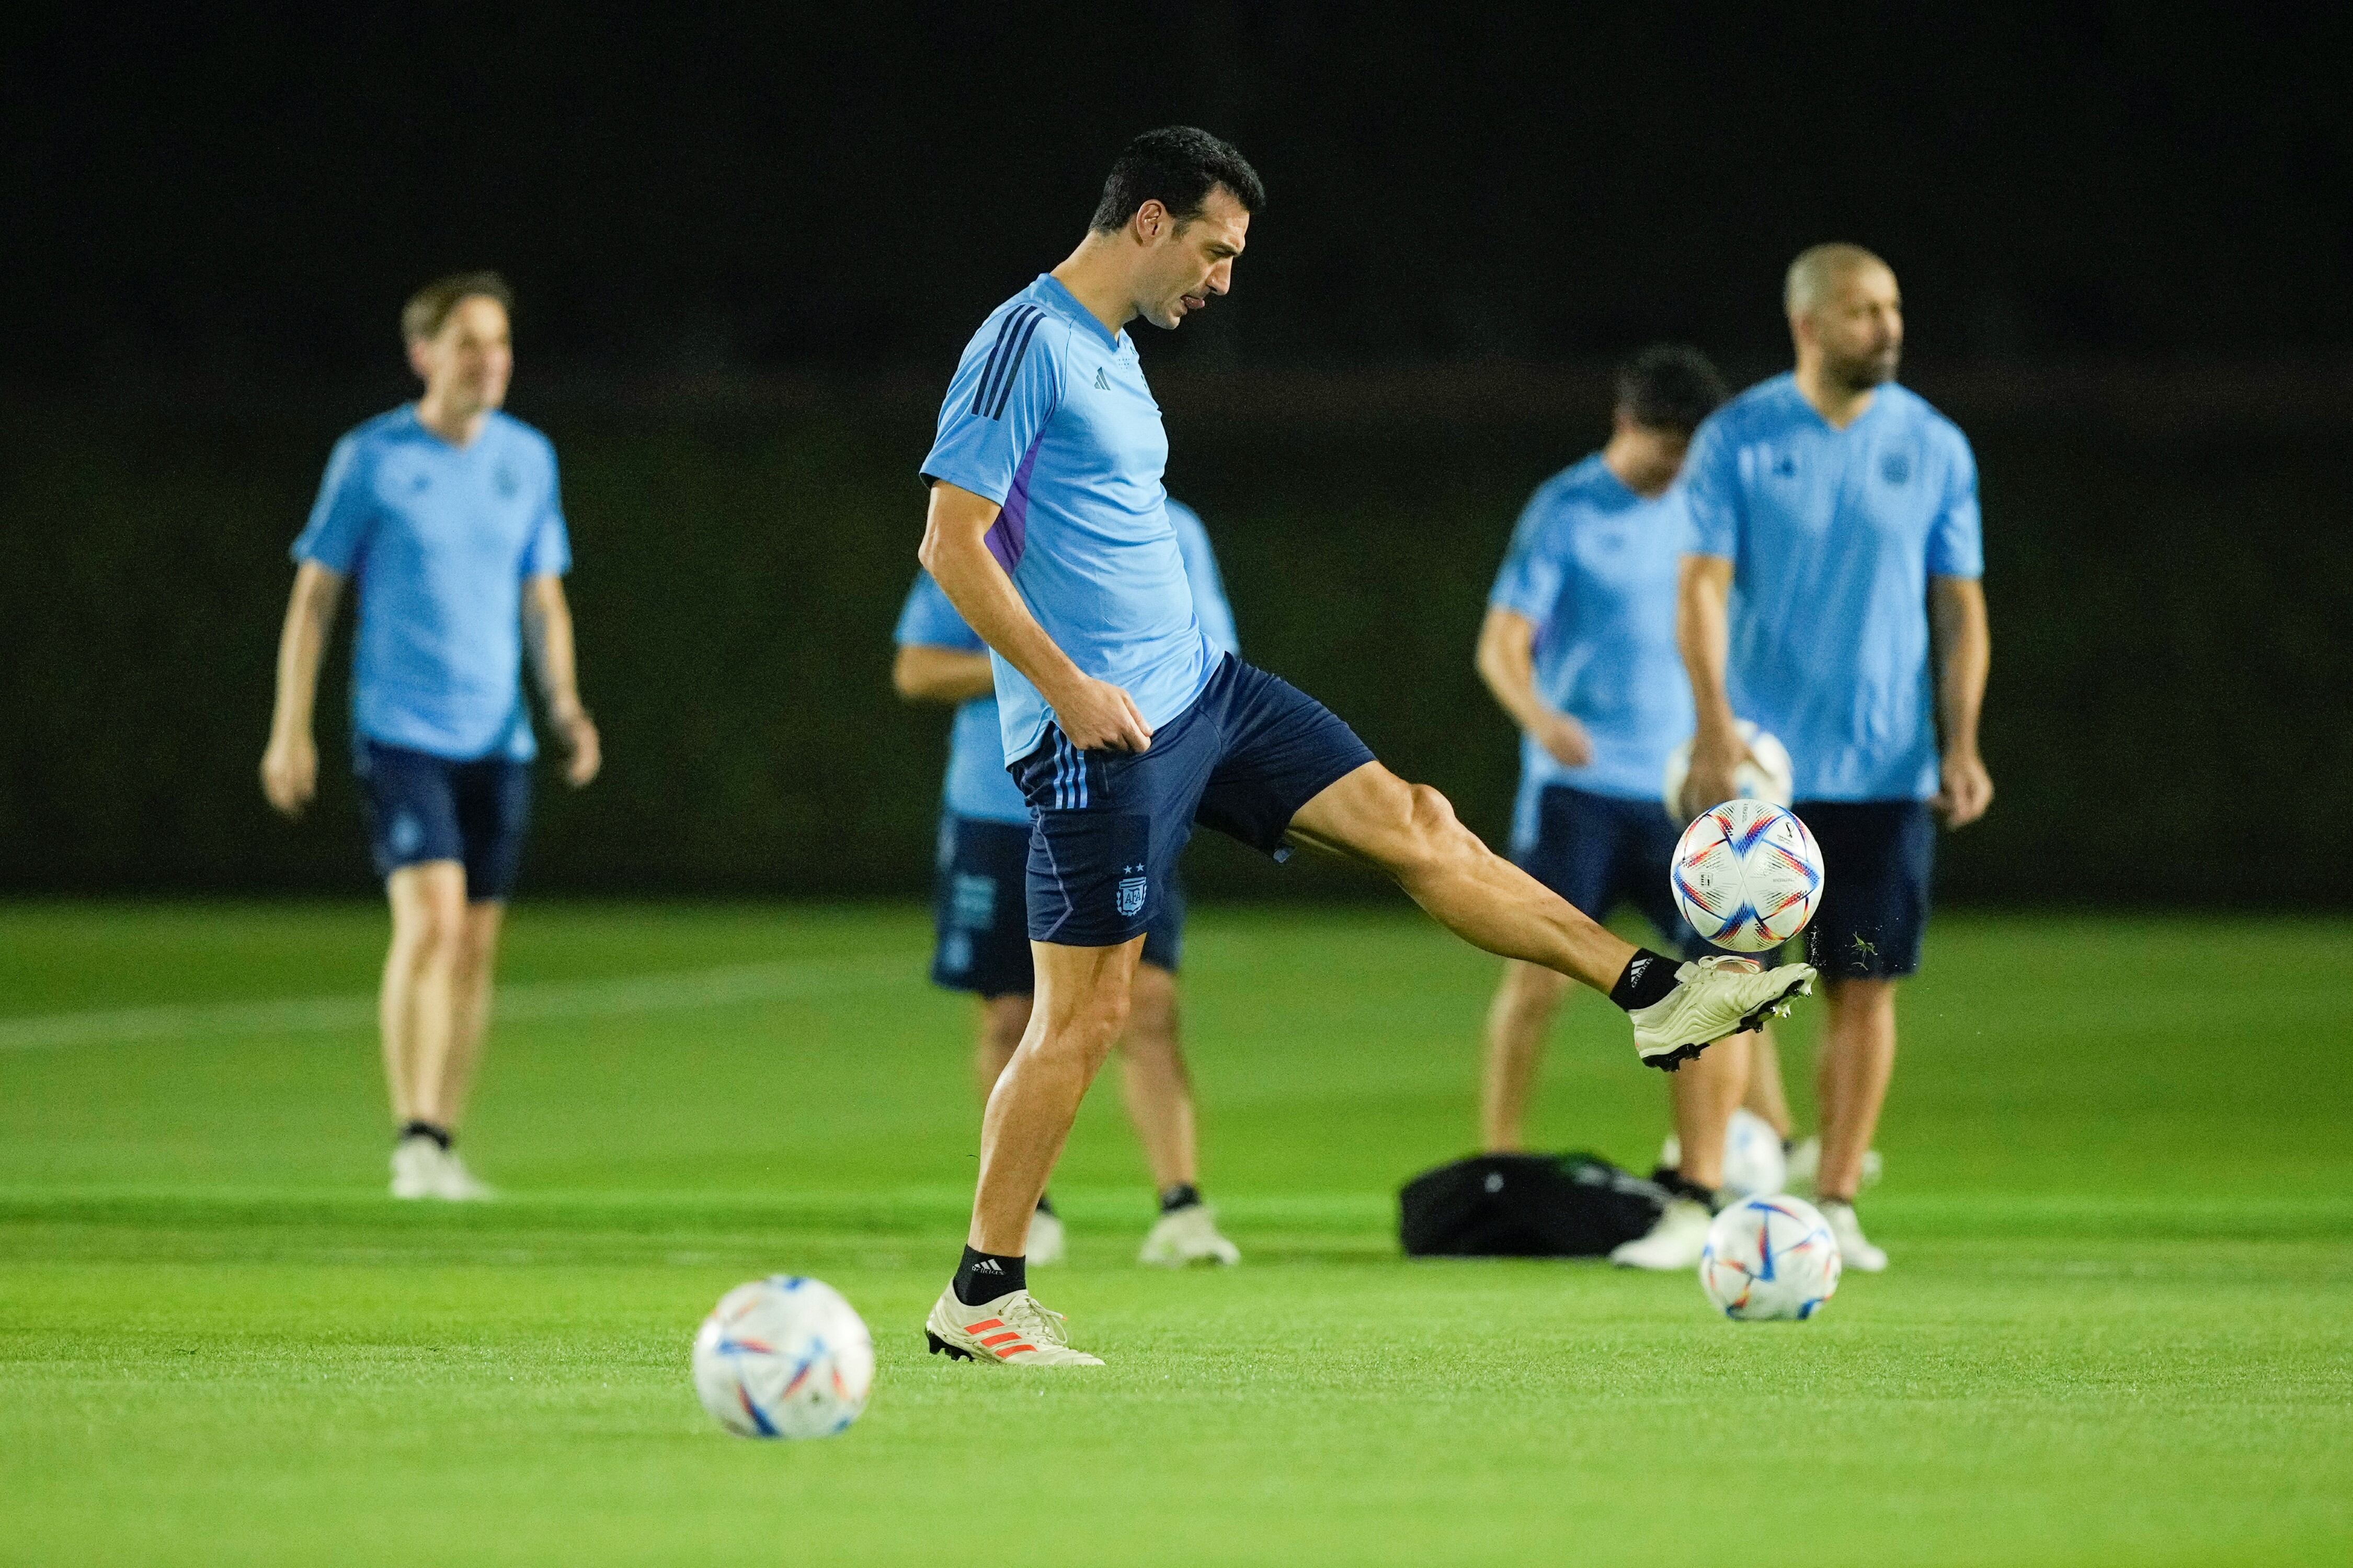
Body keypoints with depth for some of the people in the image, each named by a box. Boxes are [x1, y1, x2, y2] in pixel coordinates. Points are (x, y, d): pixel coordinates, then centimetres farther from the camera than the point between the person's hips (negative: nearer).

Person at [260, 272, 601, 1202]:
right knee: (431, 919, -20)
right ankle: (413, 1138, -19)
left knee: (476, 944, 5)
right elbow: (315, 595, 1)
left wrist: (565, 704, 3)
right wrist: (291, 729, -3)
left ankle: (443, 1146, 15)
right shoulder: (372, 459, -3)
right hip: (401, 731, -5)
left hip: (497, 739, 5)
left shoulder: (528, 459, 10)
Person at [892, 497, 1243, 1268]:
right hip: (1000, 809, 0)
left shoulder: (1172, 535, 5)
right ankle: (1023, 1208, 23)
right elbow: (915, 670, 1)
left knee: (1147, 1002, -14)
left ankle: (1180, 1211, -14)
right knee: (1011, 1018, 5)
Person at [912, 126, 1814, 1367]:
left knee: (1413, 823, 5)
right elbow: (950, 542, -18)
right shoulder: (1027, 343, -13)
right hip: (1103, 731, -9)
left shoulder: (1114, 352, 16)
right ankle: (978, 1296, 2)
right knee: (1084, 1013, -6)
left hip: (1201, 690, 9)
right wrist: (1068, 687, -22)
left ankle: (1654, 994, 8)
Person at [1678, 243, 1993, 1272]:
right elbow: (1703, 589, -6)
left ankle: (1834, 1204, 9)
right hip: (1762, 762, -2)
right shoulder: (1737, 440, -1)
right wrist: (1715, 725, -18)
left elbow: (1959, 606, 8)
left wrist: (1961, 744, -2)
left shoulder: (1934, 447, 5)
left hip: (1888, 768, 2)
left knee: (1867, 986, 1)